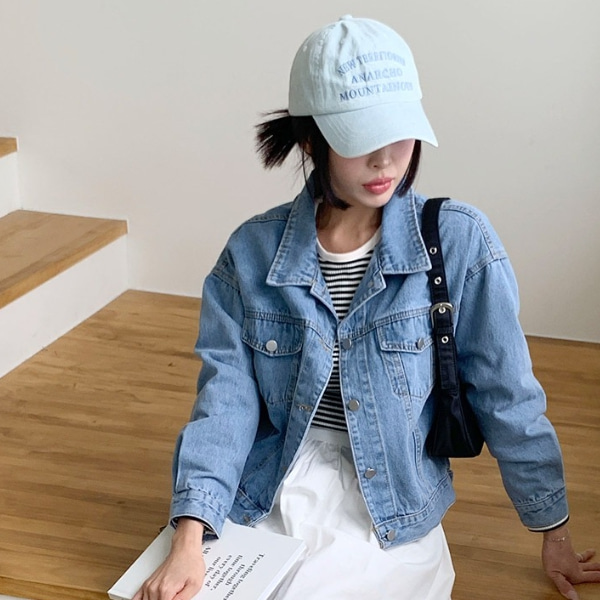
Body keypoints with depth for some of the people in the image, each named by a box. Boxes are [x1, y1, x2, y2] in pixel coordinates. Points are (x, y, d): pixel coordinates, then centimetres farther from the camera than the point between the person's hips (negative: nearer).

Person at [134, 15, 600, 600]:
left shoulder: (460, 243, -10)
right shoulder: (252, 251, -5)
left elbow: (506, 397, -3)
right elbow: (227, 397, -8)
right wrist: (189, 540, -21)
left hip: (392, 520, -1)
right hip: (264, 505, 2)